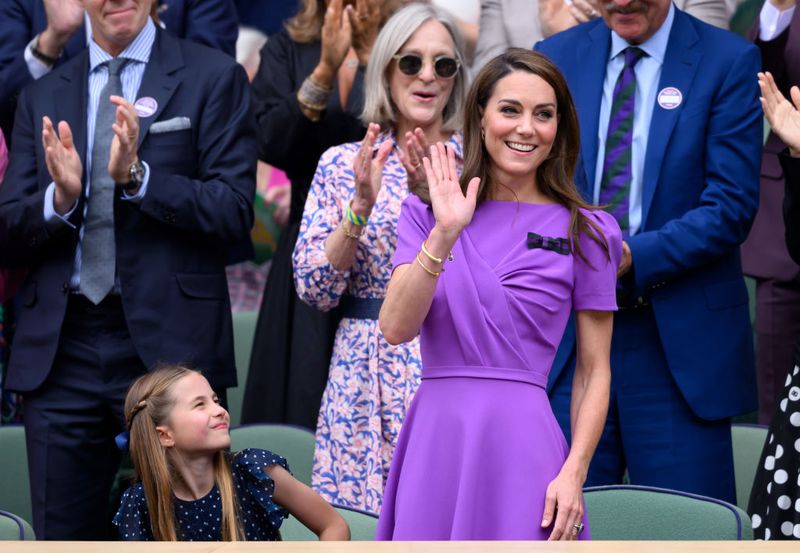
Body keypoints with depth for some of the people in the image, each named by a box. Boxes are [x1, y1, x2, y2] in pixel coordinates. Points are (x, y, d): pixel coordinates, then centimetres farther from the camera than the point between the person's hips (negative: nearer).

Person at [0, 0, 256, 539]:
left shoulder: (213, 77, 3)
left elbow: (235, 213, -6)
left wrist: (137, 176, -18)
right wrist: (60, 198, -11)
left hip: (168, 341, -3)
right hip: (60, 353, 4)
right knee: (64, 535, 6)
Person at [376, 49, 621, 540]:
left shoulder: (586, 233, 3)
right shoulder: (427, 214, 7)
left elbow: (594, 372, 2)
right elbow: (395, 328, -6)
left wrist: (574, 473, -9)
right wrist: (444, 236, -16)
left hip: (522, 445, -1)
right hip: (434, 444, 2)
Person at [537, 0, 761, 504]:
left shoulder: (729, 61, -2)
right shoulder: (554, 60, 9)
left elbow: (732, 208, -8)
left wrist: (632, 257, -19)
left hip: (680, 344, -3)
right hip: (570, 342, 3)